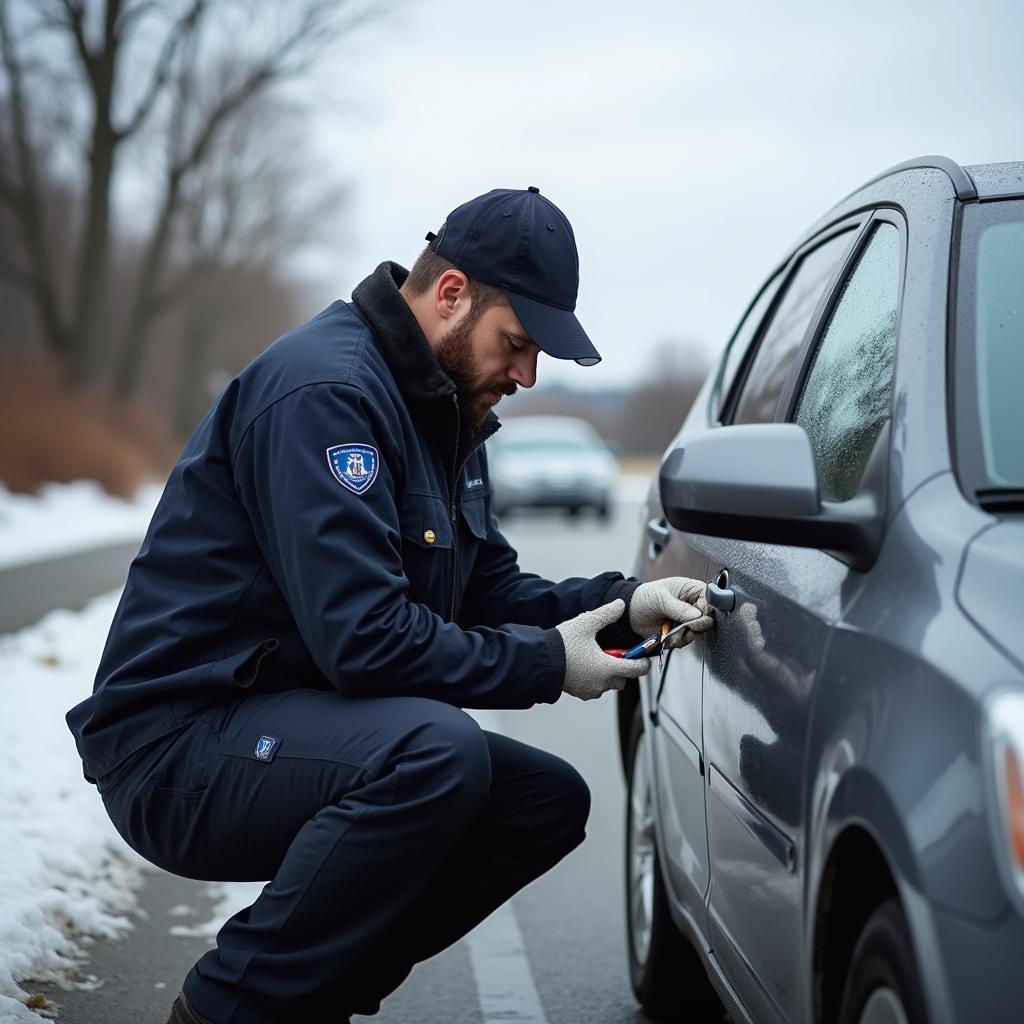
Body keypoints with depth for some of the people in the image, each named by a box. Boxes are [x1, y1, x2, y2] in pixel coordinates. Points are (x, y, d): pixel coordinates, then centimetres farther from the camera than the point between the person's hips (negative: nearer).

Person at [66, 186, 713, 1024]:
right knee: (438, 750, -34)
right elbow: (364, 638, -28)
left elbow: (490, 588, 17)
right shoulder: (325, 389, -20)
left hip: (286, 720, 10)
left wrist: (620, 605, 0)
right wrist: (546, 664, -17)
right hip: (178, 746, -10)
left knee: (550, 799, 5)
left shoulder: (447, 408, 12)